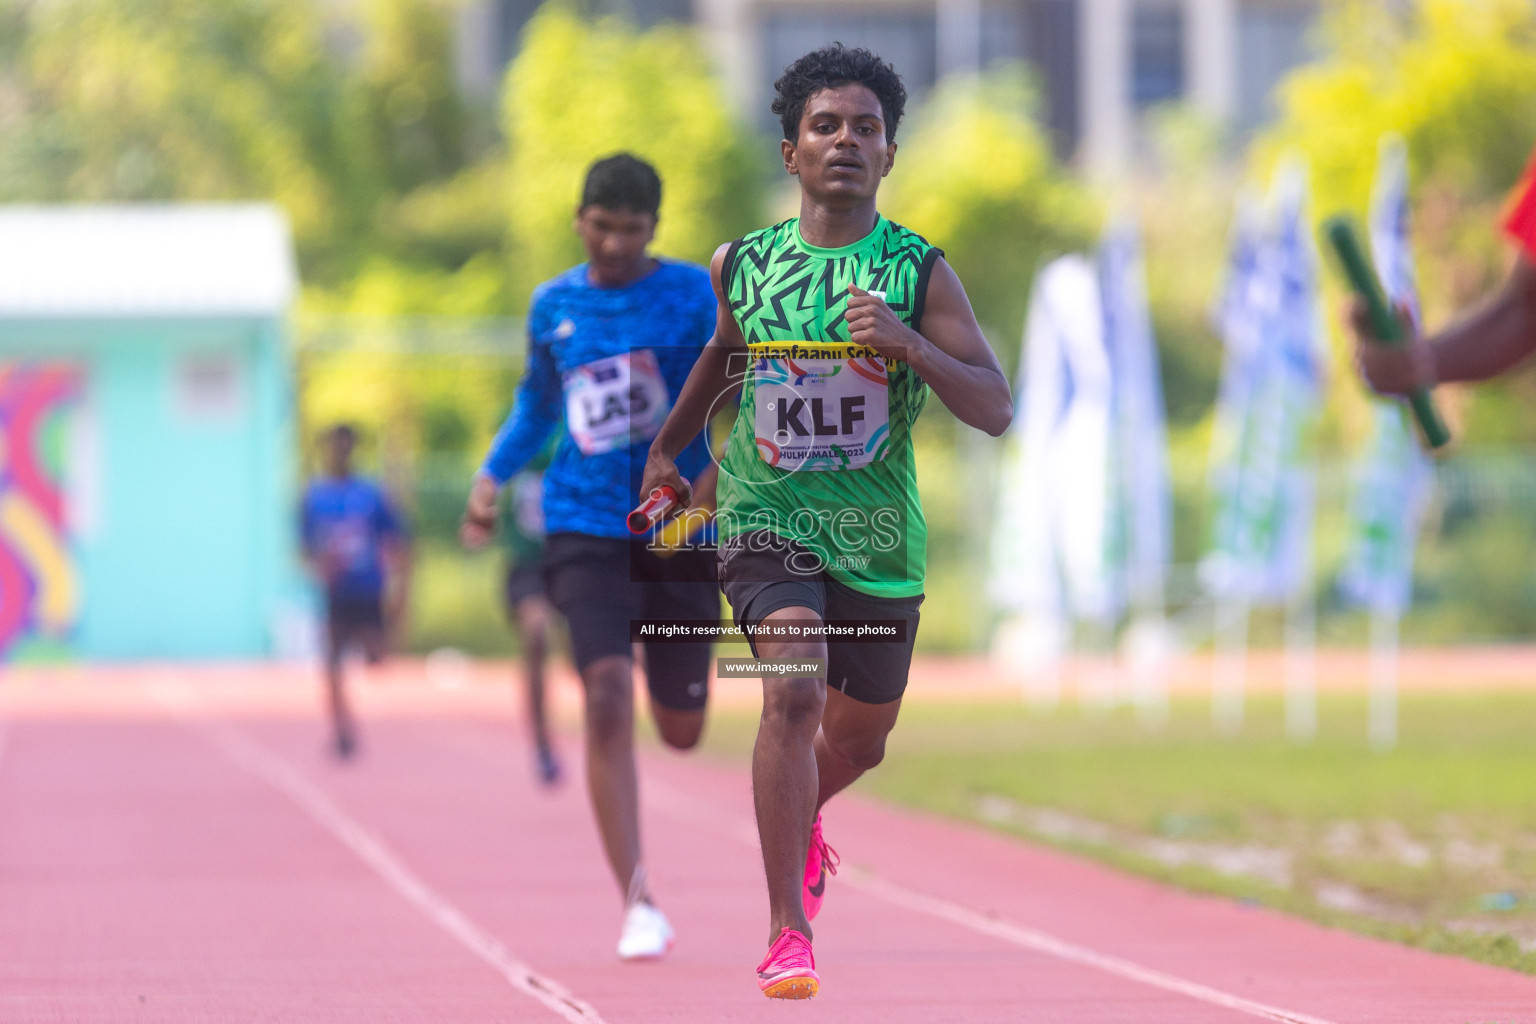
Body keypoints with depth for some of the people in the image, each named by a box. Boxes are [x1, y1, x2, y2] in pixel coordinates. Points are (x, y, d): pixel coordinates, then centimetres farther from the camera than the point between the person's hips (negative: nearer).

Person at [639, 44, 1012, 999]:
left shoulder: (920, 270, -5)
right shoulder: (739, 266, 1)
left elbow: (996, 409, -12)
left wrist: (905, 342, -25)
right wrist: (666, 453, 21)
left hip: (879, 538, 2)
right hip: (767, 519, -1)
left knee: (859, 741, 18)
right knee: (794, 692, -26)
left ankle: (798, 816, 55)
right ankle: (788, 929, -21)